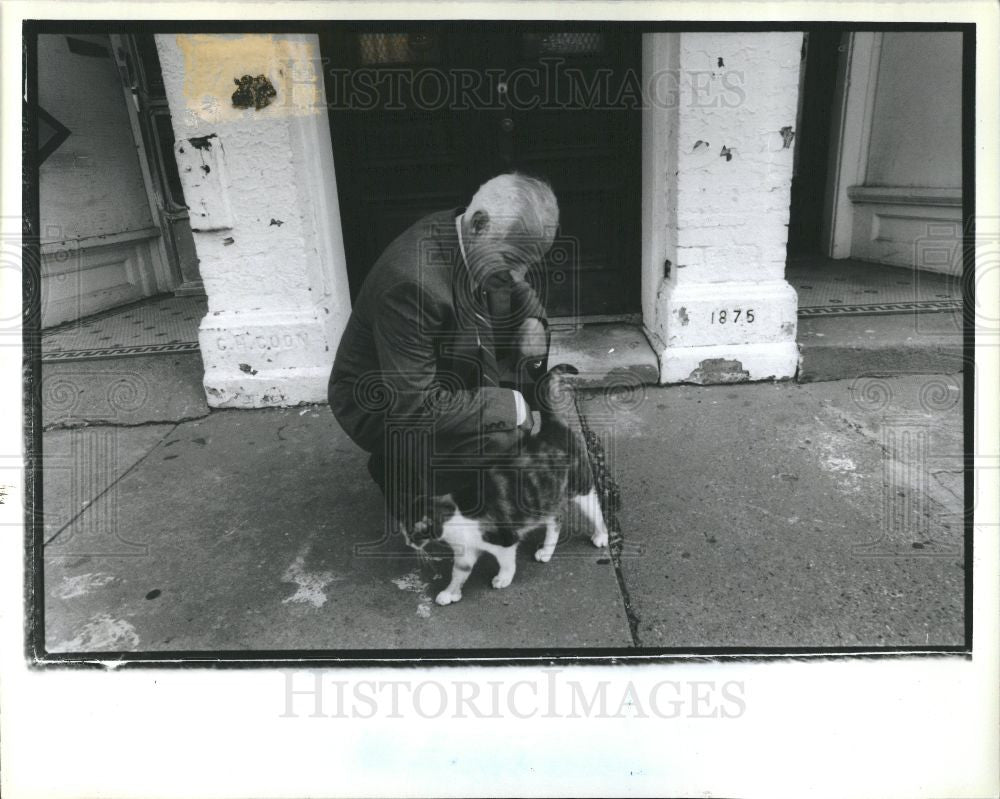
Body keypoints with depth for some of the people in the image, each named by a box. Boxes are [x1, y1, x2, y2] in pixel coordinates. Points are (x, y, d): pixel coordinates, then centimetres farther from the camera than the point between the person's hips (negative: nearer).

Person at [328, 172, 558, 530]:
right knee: (498, 437, -29)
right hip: (379, 404, -9)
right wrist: (510, 406, -28)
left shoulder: (474, 243, -11)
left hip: (437, 373, 9)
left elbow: (519, 294, 10)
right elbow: (415, 406, -35)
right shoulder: (411, 284, -37)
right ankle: (400, 477, -1)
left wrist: (531, 321, -13)